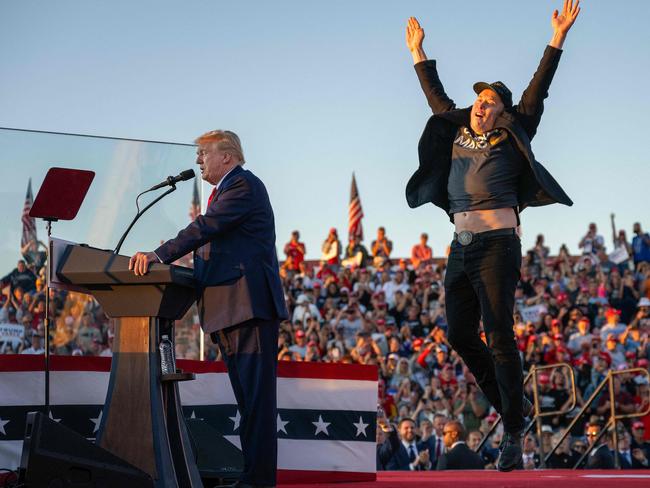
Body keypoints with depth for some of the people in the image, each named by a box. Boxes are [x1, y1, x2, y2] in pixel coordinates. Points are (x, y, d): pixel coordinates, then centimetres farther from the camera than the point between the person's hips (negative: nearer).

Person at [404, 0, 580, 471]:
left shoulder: (511, 140, 3)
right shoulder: (458, 135, 16)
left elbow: (537, 92, -2)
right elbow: (438, 97, 29)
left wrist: (558, 39, -6)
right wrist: (419, 53, 36)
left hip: (497, 245, -6)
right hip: (462, 249, 6)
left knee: (499, 335, -11)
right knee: (460, 334, 7)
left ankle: (513, 435, -10)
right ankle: (507, 405, 24)